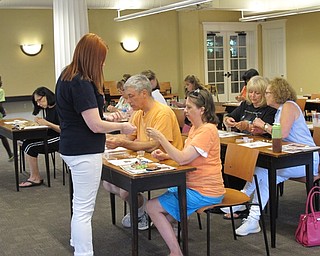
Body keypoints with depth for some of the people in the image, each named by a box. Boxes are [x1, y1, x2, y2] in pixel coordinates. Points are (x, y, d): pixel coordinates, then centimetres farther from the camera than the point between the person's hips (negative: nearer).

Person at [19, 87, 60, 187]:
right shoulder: (47, 108, 14)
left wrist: (47, 123, -19)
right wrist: (40, 121, -2)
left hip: (59, 139, -9)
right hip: (49, 137, 9)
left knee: (30, 147, -18)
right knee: (26, 143, -11)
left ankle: (35, 178, -6)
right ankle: (34, 176, -10)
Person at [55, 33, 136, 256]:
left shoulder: (67, 77, 9)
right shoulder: (81, 83, -22)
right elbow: (95, 126, -21)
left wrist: (106, 117, 12)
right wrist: (121, 126, -6)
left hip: (72, 148, 11)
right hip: (84, 152, -11)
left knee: (80, 203, 24)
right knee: (84, 208, -3)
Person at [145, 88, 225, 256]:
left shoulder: (207, 130, -21)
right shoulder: (195, 128, 10)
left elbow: (182, 159, -27)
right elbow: (186, 156, 14)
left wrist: (160, 137, -23)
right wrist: (165, 156, -3)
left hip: (204, 192, -10)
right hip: (193, 185, 10)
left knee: (152, 207, -9)